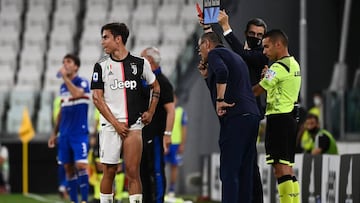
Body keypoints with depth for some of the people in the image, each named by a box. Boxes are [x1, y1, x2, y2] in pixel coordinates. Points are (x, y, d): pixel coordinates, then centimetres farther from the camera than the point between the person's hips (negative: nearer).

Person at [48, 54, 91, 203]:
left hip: (80, 133, -7)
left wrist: (65, 77, -20)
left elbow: (77, 93, -28)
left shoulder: (82, 83, -5)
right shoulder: (63, 87, 15)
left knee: (80, 165, -15)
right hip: (65, 134, 7)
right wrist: (54, 133, 19)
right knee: (68, 168, 6)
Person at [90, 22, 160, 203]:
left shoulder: (140, 63, 7)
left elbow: (155, 87, 22)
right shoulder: (101, 66, 5)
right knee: (109, 171, 1)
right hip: (110, 126, 0)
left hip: (134, 125, 0)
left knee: (133, 173, -5)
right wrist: (116, 123, -7)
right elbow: (97, 98, 0)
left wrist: (150, 112, 10)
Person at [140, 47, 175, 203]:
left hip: (155, 135, -9)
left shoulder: (162, 82, -10)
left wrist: (167, 133, -23)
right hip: (143, 135, 9)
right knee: (143, 171, 11)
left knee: (156, 171, -8)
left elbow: (170, 109, -17)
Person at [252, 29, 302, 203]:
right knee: (287, 168, 12)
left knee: (280, 168, -11)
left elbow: (257, 91, -10)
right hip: (290, 118, 10)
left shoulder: (279, 67, -13)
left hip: (278, 119, -10)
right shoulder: (294, 64, 17)